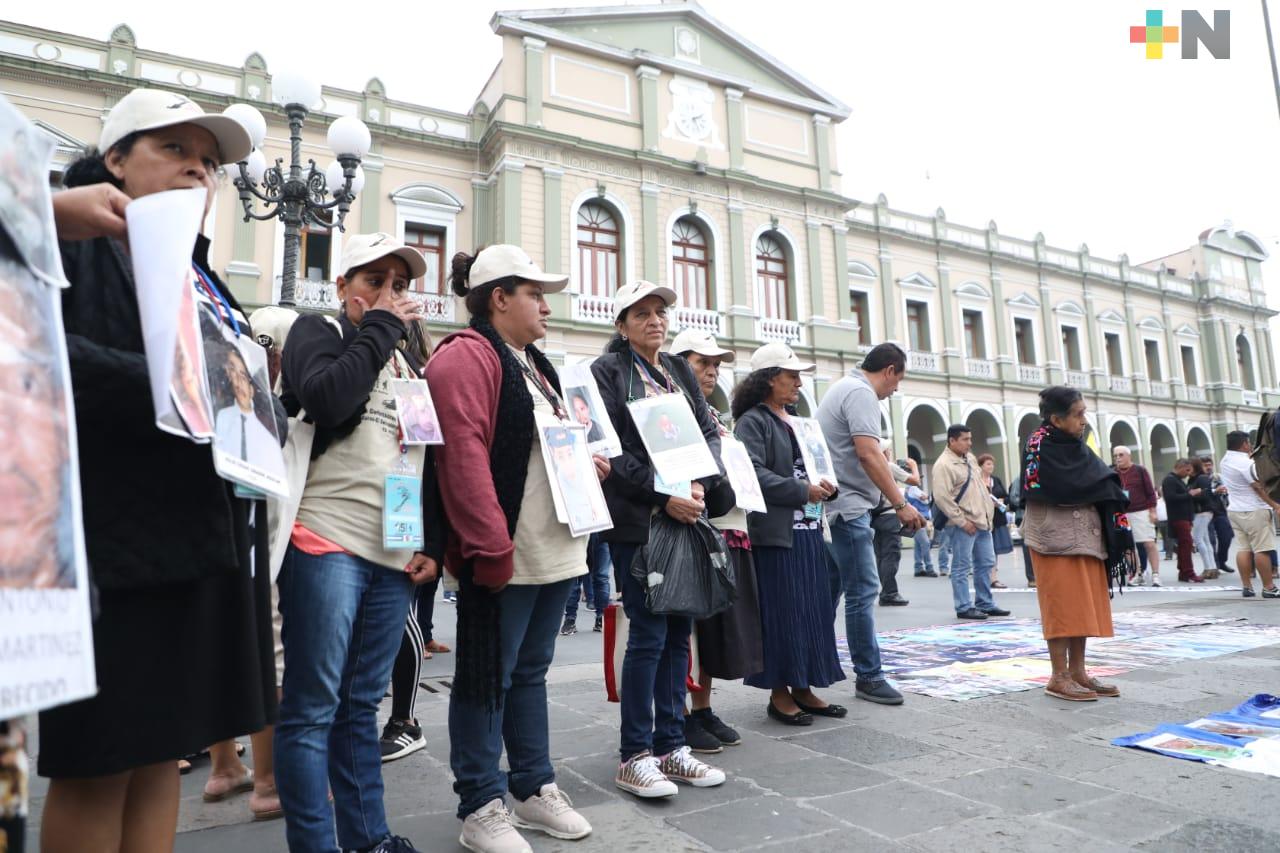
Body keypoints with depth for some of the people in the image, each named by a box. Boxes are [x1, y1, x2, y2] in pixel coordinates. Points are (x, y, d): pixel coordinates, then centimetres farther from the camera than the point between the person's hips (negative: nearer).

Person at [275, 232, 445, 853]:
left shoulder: (410, 364, 19)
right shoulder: (318, 332, 4)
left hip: (396, 555, 6)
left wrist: (433, 545, 10)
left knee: (362, 703, 14)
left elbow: (430, 460, 19)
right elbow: (323, 398, -19)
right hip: (327, 542, -6)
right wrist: (379, 328, -8)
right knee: (313, 706, -2)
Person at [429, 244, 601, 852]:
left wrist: (585, 462, 8)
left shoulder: (534, 364, 19)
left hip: (555, 549, 9)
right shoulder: (466, 356, -11)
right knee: (487, 679, 4)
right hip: (502, 555, -9)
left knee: (530, 671, 18)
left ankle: (533, 788, 30)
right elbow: (464, 455, -20)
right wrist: (491, 546, -24)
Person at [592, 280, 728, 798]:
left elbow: (709, 431, 10)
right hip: (637, 521, -6)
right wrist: (662, 496, -17)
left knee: (679, 632, 9)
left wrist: (700, 484, -8)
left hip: (686, 516, 6)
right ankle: (634, 756, 10)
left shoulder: (679, 371, 17)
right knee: (649, 634, -4)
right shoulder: (608, 371, -1)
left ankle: (670, 746, 21)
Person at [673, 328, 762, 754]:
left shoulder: (716, 416, 19)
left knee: (718, 623, 12)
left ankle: (703, 709, 24)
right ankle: (682, 719, 10)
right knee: (687, 625, -1)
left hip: (728, 530, 8)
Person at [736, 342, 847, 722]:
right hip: (775, 533, -8)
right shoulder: (753, 421, -8)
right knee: (781, 613, -2)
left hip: (807, 530, 8)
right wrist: (803, 491, -18)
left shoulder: (796, 421, 18)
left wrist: (825, 486, 3)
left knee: (813, 611, 11)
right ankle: (779, 693, 10)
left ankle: (803, 689, 22)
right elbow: (753, 474, -19)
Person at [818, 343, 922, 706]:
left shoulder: (843, 387, 20)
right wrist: (901, 505, -21)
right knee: (863, 591, -5)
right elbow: (868, 454, -22)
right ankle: (868, 676, 3)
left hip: (832, 506, 11)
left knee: (829, 591, 15)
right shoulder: (861, 393, -12)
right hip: (848, 507, -11)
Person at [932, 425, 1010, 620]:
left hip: (982, 521, 9)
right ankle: (964, 608, 6)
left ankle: (985, 604, 25)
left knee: (986, 563, 14)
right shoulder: (944, 465, -14)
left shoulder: (970, 458, 14)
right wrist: (962, 521, -19)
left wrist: (989, 508, 15)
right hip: (963, 525, -9)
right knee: (962, 567, -1)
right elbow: (941, 497, -20)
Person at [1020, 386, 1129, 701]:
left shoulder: (1078, 448, 15)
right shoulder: (1038, 444, -7)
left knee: (1084, 605, 8)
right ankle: (1059, 676, 2)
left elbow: (1101, 486, 15)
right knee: (1062, 605, -5)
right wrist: (1098, 486, -7)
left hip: (1086, 534, 7)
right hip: (1054, 535, -7)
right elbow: (1036, 487, -18)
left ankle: (1077, 671, 16)